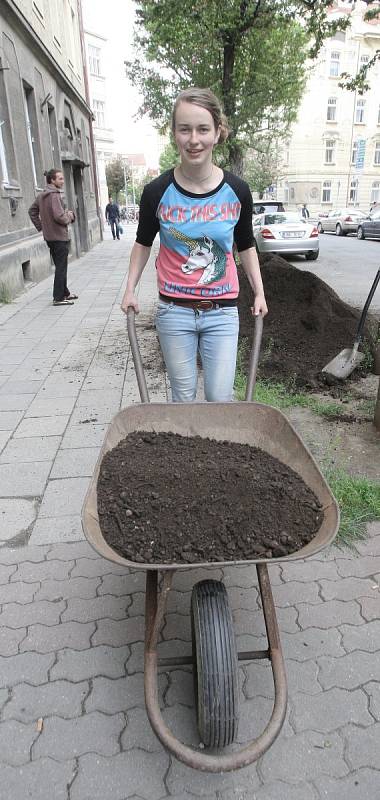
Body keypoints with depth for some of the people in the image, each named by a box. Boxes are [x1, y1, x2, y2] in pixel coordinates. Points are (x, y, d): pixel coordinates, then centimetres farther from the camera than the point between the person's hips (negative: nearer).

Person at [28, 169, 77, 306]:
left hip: (49, 236, 9)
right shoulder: (55, 195, -17)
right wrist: (69, 217, -6)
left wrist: (41, 226, 16)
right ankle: (59, 298, 0)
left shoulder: (41, 195, 11)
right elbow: (59, 216, -25)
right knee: (61, 268, -3)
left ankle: (65, 293, 27)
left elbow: (32, 211, 19)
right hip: (60, 237, -9)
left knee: (60, 266, 18)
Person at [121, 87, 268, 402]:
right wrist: (130, 289, 6)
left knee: (221, 398, 1)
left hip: (222, 312, 1)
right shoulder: (158, 192, -5)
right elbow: (143, 243, 11)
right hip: (174, 311, 0)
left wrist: (259, 293, 7)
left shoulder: (237, 191, -2)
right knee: (183, 397, 8)